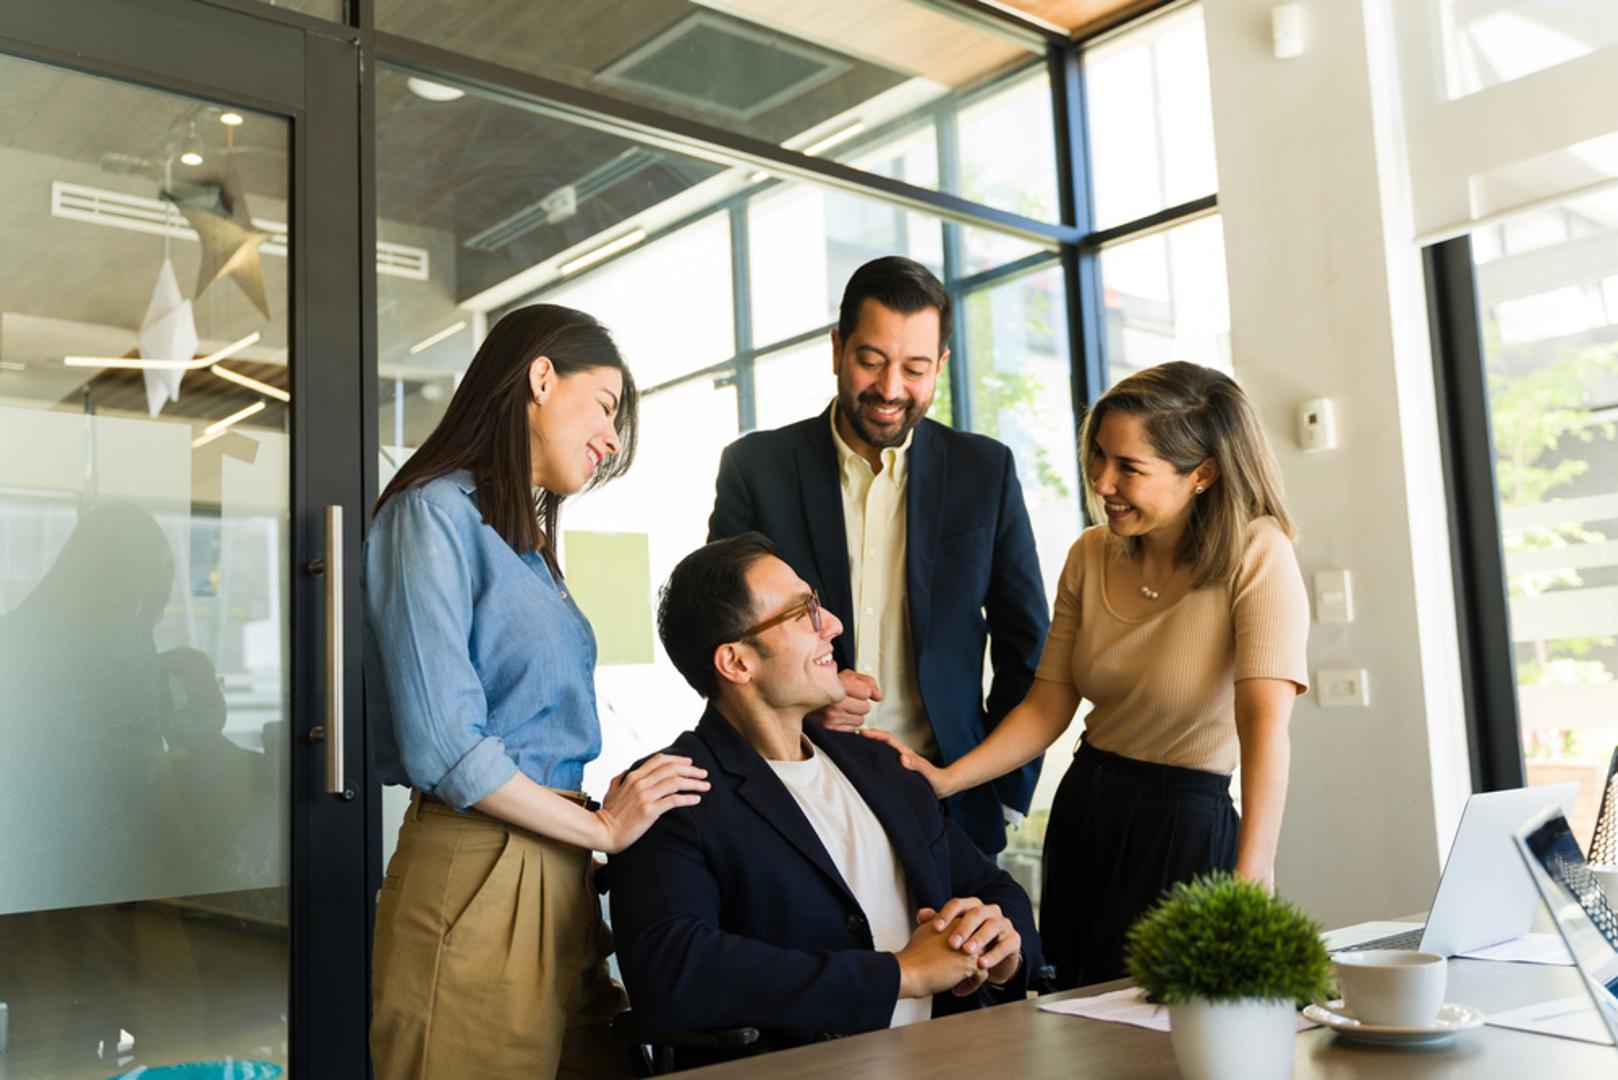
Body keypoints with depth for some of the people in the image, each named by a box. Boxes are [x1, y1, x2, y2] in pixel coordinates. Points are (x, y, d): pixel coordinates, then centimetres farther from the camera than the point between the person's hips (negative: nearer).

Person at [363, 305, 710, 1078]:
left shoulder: (526, 537, 17)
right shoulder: (435, 514, -9)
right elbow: (445, 747, -17)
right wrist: (603, 828, -8)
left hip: (556, 871, 8)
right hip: (475, 877, -8)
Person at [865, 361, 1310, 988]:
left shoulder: (1256, 555, -16)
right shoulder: (1091, 557, 1)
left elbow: (1266, 720, -28)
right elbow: (1047, 708, 1)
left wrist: (1251, 874, -40)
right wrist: (945, 779, -12)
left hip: (1185, 830, -5)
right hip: (1082, 815, 5)